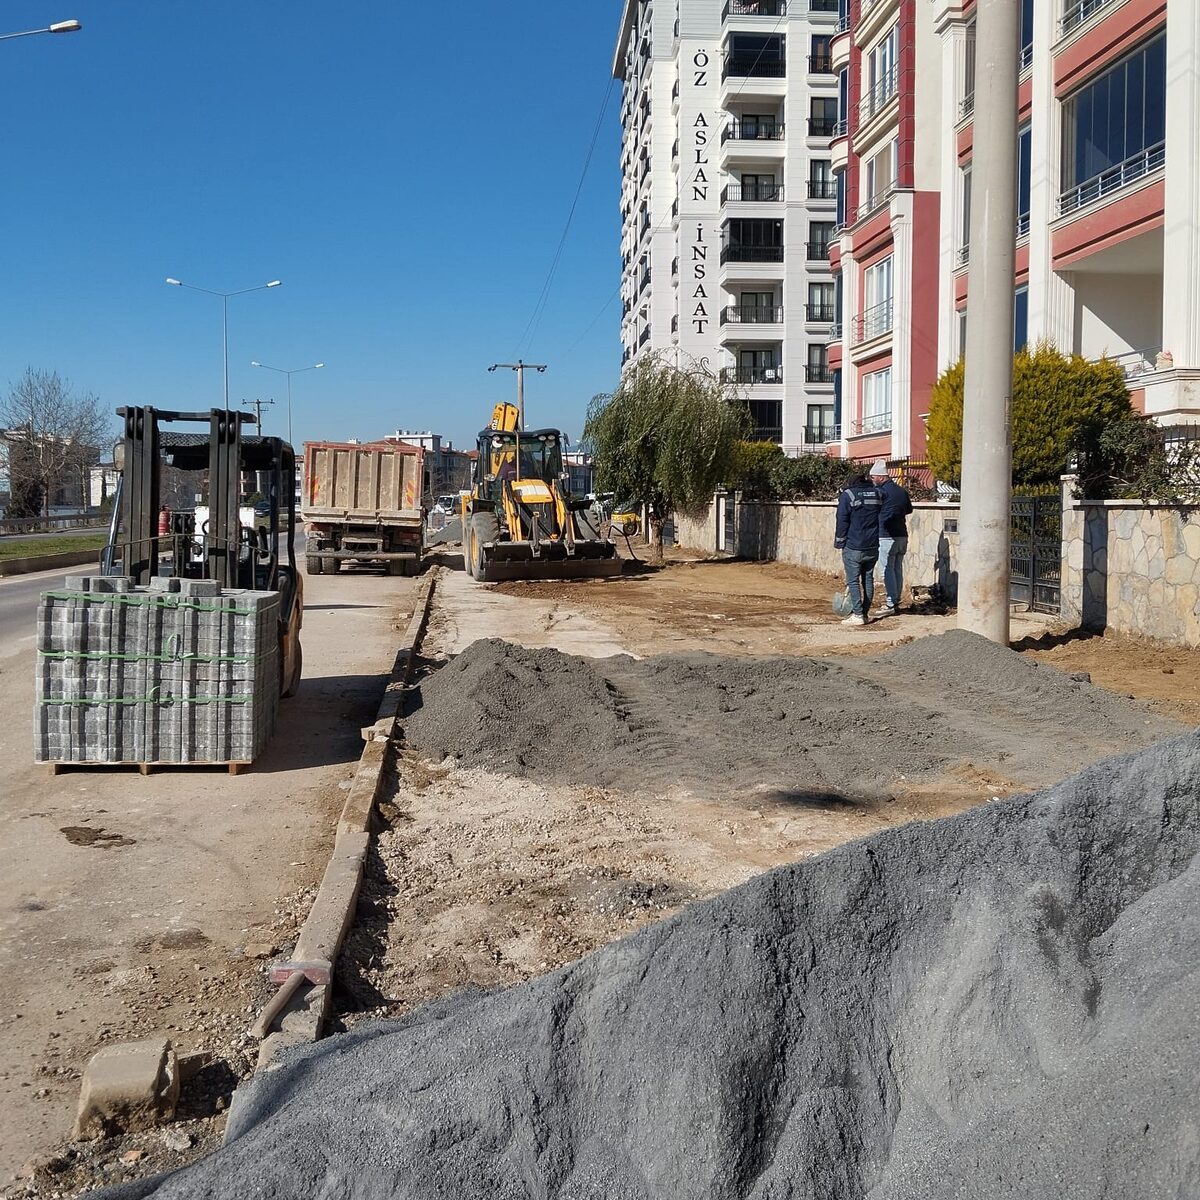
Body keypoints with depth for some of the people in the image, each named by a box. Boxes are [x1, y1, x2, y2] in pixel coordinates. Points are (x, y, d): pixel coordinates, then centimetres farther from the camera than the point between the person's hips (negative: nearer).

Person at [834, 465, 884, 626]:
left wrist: (840, 544, 0)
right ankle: (865, 613, 16)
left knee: (853, 581, -1)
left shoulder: (847, 495, -8)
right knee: (868, 579, 12)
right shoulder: (877, 493, 8)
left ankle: (857, 614, -5)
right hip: (873, 546, 5)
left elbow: (842, 522, -8)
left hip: (853, 547, -5)